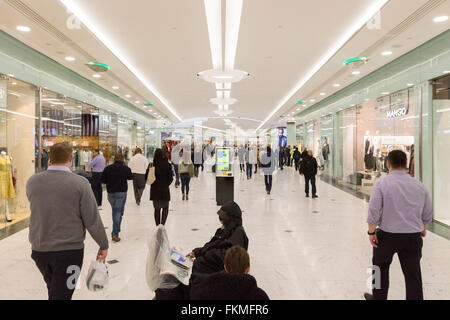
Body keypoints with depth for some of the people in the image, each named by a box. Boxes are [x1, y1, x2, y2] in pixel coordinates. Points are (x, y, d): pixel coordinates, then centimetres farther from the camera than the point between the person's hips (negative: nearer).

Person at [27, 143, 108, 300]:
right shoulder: (80, 183, -16)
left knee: (53, 288, 26)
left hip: (39, 249, 5)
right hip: (70, 250, -4)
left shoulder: (32, 181, -5)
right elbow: (93, 220, -13)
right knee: (60, 294, 8)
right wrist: (103, 245, -1)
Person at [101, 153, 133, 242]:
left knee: (114, 211, 19)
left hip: (110, 193, 3)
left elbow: (102, 180, 2)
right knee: (119, 212, -2)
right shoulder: (125, 168, -5)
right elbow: (131, 177, 12)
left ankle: (114, 232, 26)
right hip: (121, 193, -3)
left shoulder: (107, 168, 0)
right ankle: (115, 233, -8)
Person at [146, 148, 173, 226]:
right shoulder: (167, 165, -9)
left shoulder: (151, 165, -6)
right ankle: (162, 224, -6)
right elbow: (170, 178, -8)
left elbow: (146, 177, -2)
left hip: (154, 190, 2)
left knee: (157, 209, 15)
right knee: (165, 208, 14)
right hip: (164, 190, -1)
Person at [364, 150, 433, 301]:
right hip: (413, 236, 3)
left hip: (387, 235, -2)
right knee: (413, 274, 10)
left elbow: (374, 210, -15)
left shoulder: (382, 183, -11)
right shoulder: (419, 185, 3)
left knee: (381, 268, 18)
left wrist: (371, 232, -5)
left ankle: (379, 297, 32)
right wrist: (423, 228, 29)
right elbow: (428, 214, 12)